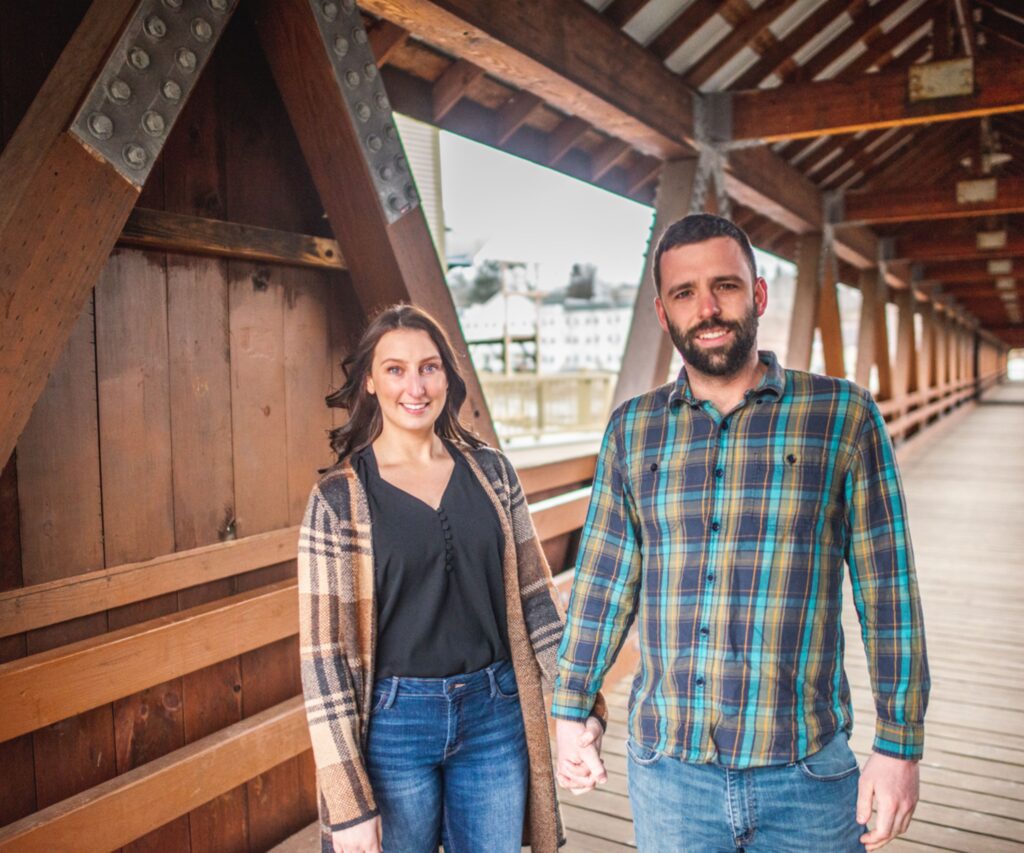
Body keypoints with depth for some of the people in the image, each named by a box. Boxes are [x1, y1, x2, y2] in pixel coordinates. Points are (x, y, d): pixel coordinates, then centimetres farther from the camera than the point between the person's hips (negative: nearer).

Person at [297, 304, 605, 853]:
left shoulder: (490, 472, 1)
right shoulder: (338, 499, -9)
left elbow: (534, 595, 6)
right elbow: (323, 654, -9)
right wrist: (348, 803, -9)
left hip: (496, 716, 3)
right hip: (394, 724, -2)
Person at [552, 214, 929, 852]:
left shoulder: (845, 416, -4)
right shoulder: (632, 429, 2)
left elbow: (887, 589, -4)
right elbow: (604, 579, 6)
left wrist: (900, 747, -4)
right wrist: (571, 711, 8)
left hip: (805, 774, -1)